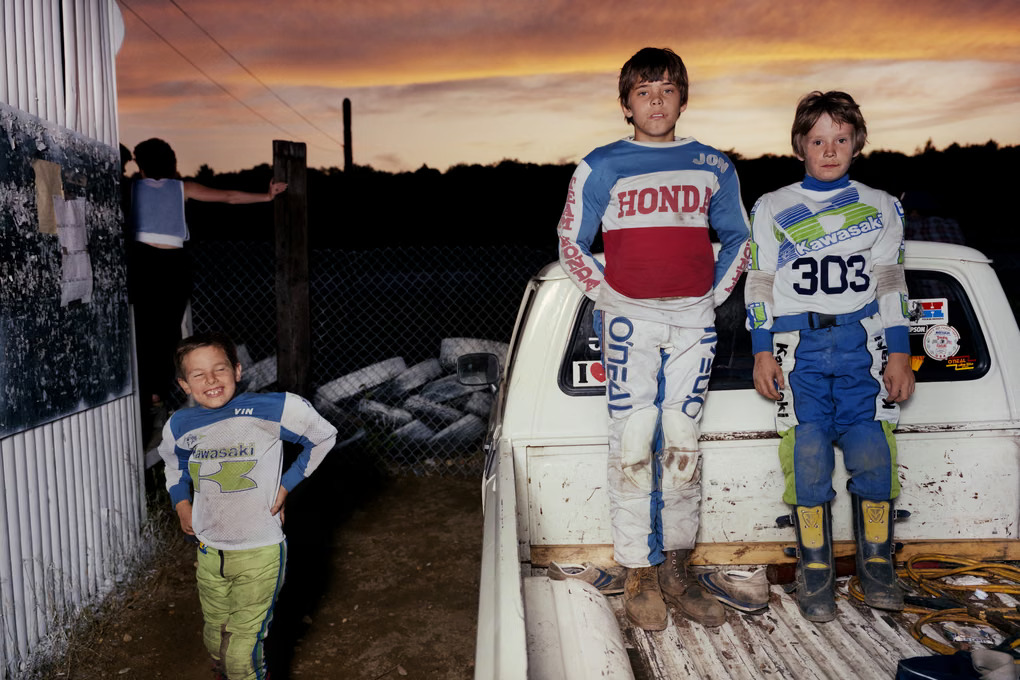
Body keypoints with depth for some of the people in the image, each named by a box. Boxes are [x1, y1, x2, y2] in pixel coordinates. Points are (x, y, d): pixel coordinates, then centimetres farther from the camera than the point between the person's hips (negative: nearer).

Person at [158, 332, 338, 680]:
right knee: (216, 643, 22)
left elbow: (323, 437, -5)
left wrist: (286, 484, -5)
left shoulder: (271, 410, -18)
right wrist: (181, 503, 7)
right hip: (209, 553, 5)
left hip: (260, 552, -5)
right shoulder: (179, 426, -2)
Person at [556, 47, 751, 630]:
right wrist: (606, 297, -2)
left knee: (683, 445, 6)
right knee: (633, 445, -5)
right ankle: (639, 576, 6)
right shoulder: (602, 167, 3)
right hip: (629, 319, -2)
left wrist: (715, 295, 8)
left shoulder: (712, 166, 10)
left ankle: (676, 570, 17)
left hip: (693, 321, 3)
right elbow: (572, 242, 7)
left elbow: (738, 239, 21)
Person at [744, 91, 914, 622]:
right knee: (808, 454, -11)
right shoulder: (772, 209, 11)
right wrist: (762, 352, 1)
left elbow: (891, 284, 14)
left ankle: (876, 564, 10)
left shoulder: (881, 208, 15)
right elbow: (760, 284, 8)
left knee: (873, 453, -9)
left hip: (863, 343, 1)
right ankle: (815, 569, 2)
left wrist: (899, 352, 5)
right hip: (799, 345, -1)